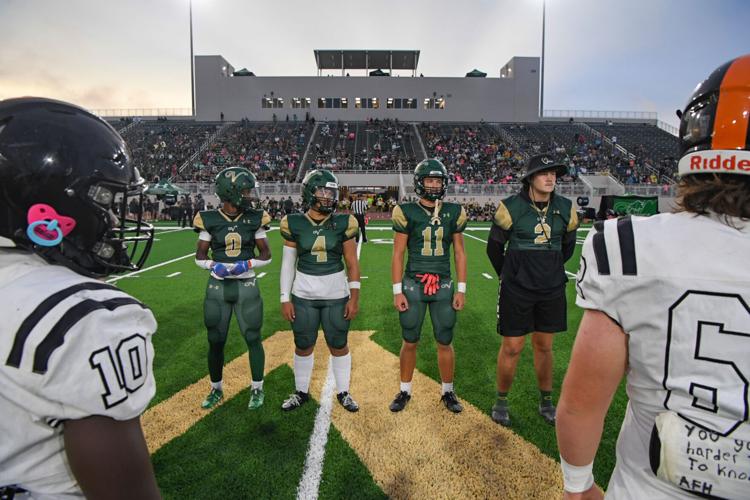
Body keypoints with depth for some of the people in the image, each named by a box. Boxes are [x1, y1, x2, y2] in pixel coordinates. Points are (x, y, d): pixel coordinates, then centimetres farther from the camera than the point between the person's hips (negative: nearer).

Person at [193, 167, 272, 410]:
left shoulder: (255, 219, -4)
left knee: (253, 338, 7)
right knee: (215, 341, 12)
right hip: (218, 287, 1)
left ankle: (257, 389, 26)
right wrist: (214, 266, -17)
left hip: (247, 286, 0)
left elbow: (266, 256, 1)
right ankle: (216, 389, 34)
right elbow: (200, 257, 3)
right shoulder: (209, 220, -5)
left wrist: (246, 265, -16)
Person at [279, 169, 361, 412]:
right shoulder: (294, 224, -4)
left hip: (336, 294, 0)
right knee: (303, 347, 13)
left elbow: (352, 263, -1)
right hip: (303, 294, 1)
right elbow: (288, 263, 1)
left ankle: (343, 392, 32)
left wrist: (354, 297, -3)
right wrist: (285, 299, 1)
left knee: (339, 346, 11)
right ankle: (301, 392, 35)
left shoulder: (343, 223, -5)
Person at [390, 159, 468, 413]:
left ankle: (448, 392, 31)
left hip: (443, 285, 2)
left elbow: (459, 253, 7)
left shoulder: (454, 212, 3)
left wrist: (461, 289, 3)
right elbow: (397, 254, -2)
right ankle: (405, 391, 29)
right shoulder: (407, 212, -4)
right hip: (413, 285, -1)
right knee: (409, 342, 10)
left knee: (445, 343, 11)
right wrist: (397, 291, -6)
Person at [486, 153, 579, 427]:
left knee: (544, 346, 15)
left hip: (552, 289, 4)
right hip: (517, 290, -3)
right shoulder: (511, 207, -11)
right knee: (512, 347, 4)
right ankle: (501, 401, 24)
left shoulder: (565, 208, 1)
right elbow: (494, 247, 2)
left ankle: (546, 402, 33)